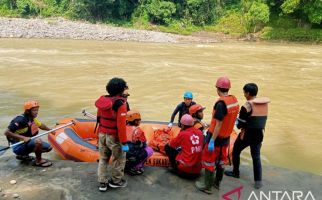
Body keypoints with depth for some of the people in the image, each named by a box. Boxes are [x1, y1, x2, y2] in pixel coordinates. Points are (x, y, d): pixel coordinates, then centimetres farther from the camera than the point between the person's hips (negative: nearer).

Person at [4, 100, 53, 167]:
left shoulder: (32, 119, 3)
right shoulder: (20, 120, -22)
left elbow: (40, 125, 23)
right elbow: (7, 132, -26)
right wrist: (23, 138, -31)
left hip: (27, 143, 9)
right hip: (18, 146, -9)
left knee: (48, 147, 7)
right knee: (38, 141, -33)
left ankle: (23, 155, 20)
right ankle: (38, 161, -8)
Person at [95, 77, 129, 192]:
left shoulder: (102, 100, 0)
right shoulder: (120, 104, -21)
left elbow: (99, 118, 9)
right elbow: (121, 125, -24)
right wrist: (124, 143, -19)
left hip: (102, 134, 6)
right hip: (114, 137, -6)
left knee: (103, 159, 19)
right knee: (119, 158, 15)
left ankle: (102, 183, 27)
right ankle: (116, 181, 29)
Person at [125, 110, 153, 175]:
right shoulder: (137, 130, -10)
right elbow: (143, 145, 3)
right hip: (131, 159, -6)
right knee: (149, 150, 12)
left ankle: (126, 166, 19)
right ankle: (135, 168, 4)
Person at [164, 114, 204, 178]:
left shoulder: (183, 134, -12)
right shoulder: (199, 132, 1)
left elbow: (170, 145, 2)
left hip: (185, 168, -6)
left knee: (167, 147, 8)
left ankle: (177, 170, 12)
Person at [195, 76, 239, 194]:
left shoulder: (221, 103, -25)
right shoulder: (234, 100, -2)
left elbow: (218, 125, -25)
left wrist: (212, 141, -20)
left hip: (216, 137, -7)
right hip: (226, 137, 7)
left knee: (209, 161, 8)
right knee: (220, 160, 20)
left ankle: (207, 186, 18)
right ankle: (218, 183, 34)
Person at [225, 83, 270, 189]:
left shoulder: (247, 106, -17)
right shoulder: (265, 103, 2)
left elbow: (240, 124, -13)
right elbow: (262, 119, 10)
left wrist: (238, 124, 9)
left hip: (247, 134, -5)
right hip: (259, 134, 6)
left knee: (235, 151, 17)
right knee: (256, 156, 15)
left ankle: (235, 172, 30)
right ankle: (258, 181, 13)